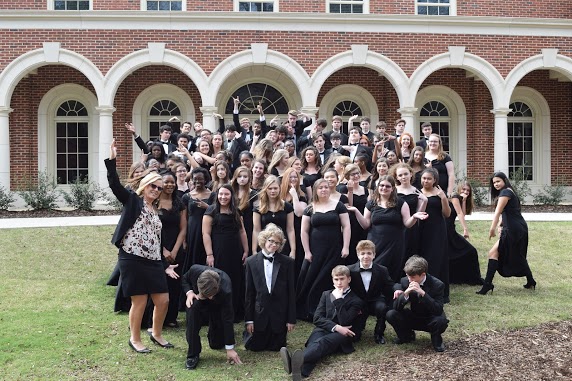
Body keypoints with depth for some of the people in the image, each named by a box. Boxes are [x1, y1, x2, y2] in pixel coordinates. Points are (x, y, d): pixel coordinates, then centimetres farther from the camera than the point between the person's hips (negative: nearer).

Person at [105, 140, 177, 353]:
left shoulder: (156, 211, 19)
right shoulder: (132, 201, 2)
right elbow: (114, 185, -13)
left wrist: (165, 265, 17)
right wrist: (112, 160, -22)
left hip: (153, 261, 7)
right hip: (132, 259, -7)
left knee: (163, 300, 6)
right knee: (140, 302, -1)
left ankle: (156, 334, 29)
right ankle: (135, 339, 19)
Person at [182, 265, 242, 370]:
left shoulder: (225, 290, -41)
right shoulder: (194, 270, -35)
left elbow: (228, 319, -32)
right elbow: (184, 279, -8)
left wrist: (230, 348, -26)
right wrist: (189, 292, -29)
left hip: (218, 308, -1)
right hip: (197, 300, 1)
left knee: (216, 345, 3)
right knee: (192, 309, -35)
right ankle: (193, 354, -22)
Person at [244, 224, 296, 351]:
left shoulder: (287, 263, -3)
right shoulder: (251, 262, -1)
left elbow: (291, 292, -2)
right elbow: (249, 292, 1)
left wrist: (291, 319, -4)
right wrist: (248, 319, -2)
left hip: (279, 313, 0)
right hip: (259, 313, 0)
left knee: (276, 347, 5)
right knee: (254, 346, 6)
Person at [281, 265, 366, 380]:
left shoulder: (356, 301, 7)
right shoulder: (326, 294, 20)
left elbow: (344, 322, -9)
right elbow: (317, 318, 6)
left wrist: (338, 299, -10)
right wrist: (336, 327, -11)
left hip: (342, 334, -3)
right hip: (324, 329, 3)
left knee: (323, 341, -38)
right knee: (315, 340, -36)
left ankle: (297, 360, -70)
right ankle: (301, 370, -68)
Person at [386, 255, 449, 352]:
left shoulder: (437, 285, -21)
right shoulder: (405, 281, -12)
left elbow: (438, 310, -31)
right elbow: (396, 307, -14)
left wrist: (422, 293, -42)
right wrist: (405, 294, -35)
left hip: (430, 320, -3)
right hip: (414, 318, 3)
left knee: (441, 321, -37)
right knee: (390, 315, -21)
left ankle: (436, 340, -1)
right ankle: (407, 335, 9)